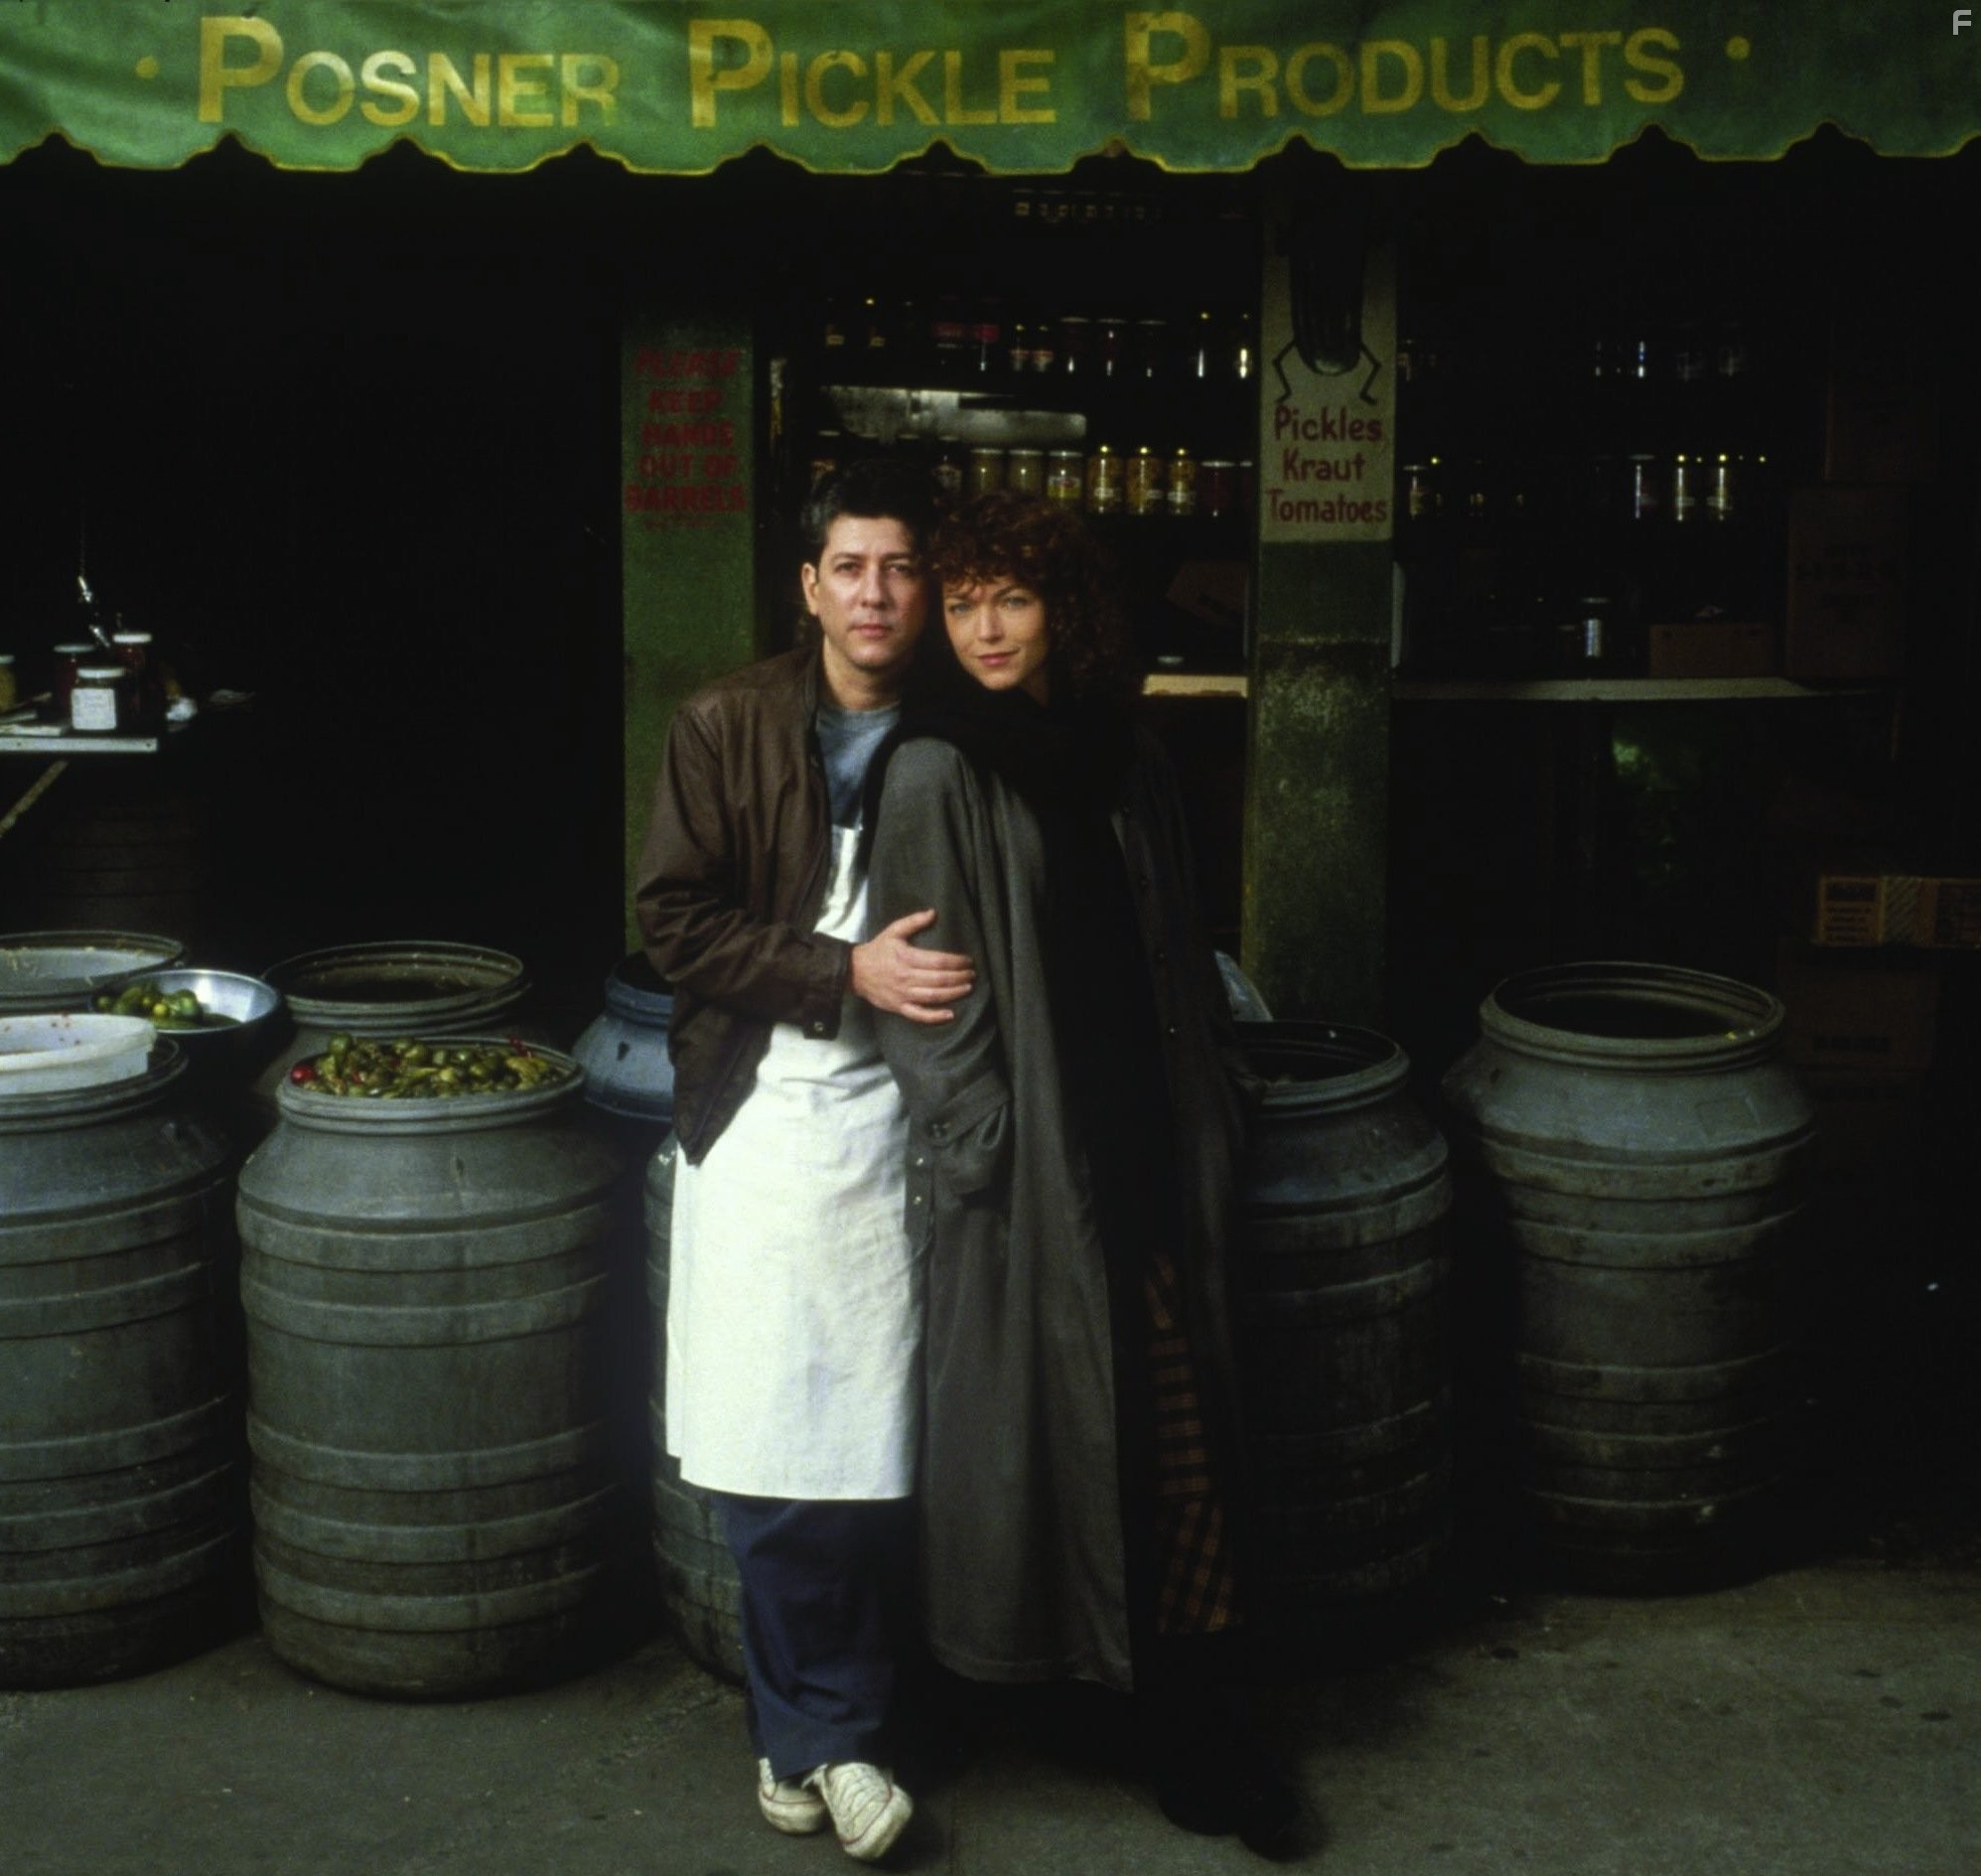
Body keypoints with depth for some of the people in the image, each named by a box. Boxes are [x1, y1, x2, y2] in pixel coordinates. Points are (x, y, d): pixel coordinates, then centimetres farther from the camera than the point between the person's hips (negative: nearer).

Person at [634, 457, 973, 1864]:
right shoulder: (728, 728, -1)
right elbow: (675, 922, -5)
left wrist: (941, 984, -7)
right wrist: (849, 973, -14)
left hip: (895, 1117, 1)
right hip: (762, 1111, -1)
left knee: (877, 1452, 3)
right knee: (768, 1452, 0)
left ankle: (822, 1731, 21)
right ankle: (825, 1728, 19)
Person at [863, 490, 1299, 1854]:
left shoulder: (1122, 755, 10)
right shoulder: (934, 772, -7)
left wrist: (1217, 1090, 16)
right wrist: (974, 1145, -12)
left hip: (1148, 1140, 5)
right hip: (1032, 1159, -5)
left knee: (1179, 1421, 5)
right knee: (1043, 1417, 2)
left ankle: (1189, 1713, 15)